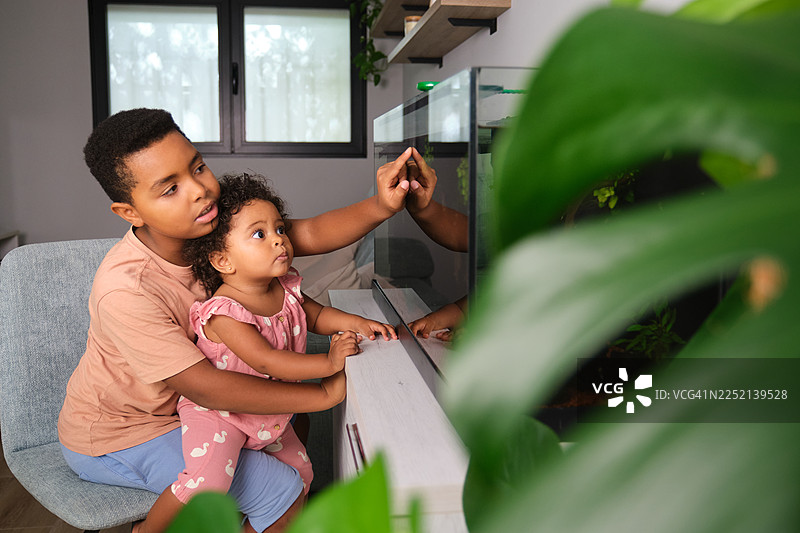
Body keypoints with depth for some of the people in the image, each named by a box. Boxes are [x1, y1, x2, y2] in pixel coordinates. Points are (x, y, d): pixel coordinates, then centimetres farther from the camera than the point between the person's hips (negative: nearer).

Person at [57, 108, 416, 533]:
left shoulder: (207, 225, -13)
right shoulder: (124, 289, -35)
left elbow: (307, 234, -16)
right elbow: (205, 388, -35)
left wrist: (381, 206, -35)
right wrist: (325, 393, -29)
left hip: (173, 402, 8)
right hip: (115, 439, -8)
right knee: (285, 497, -12)